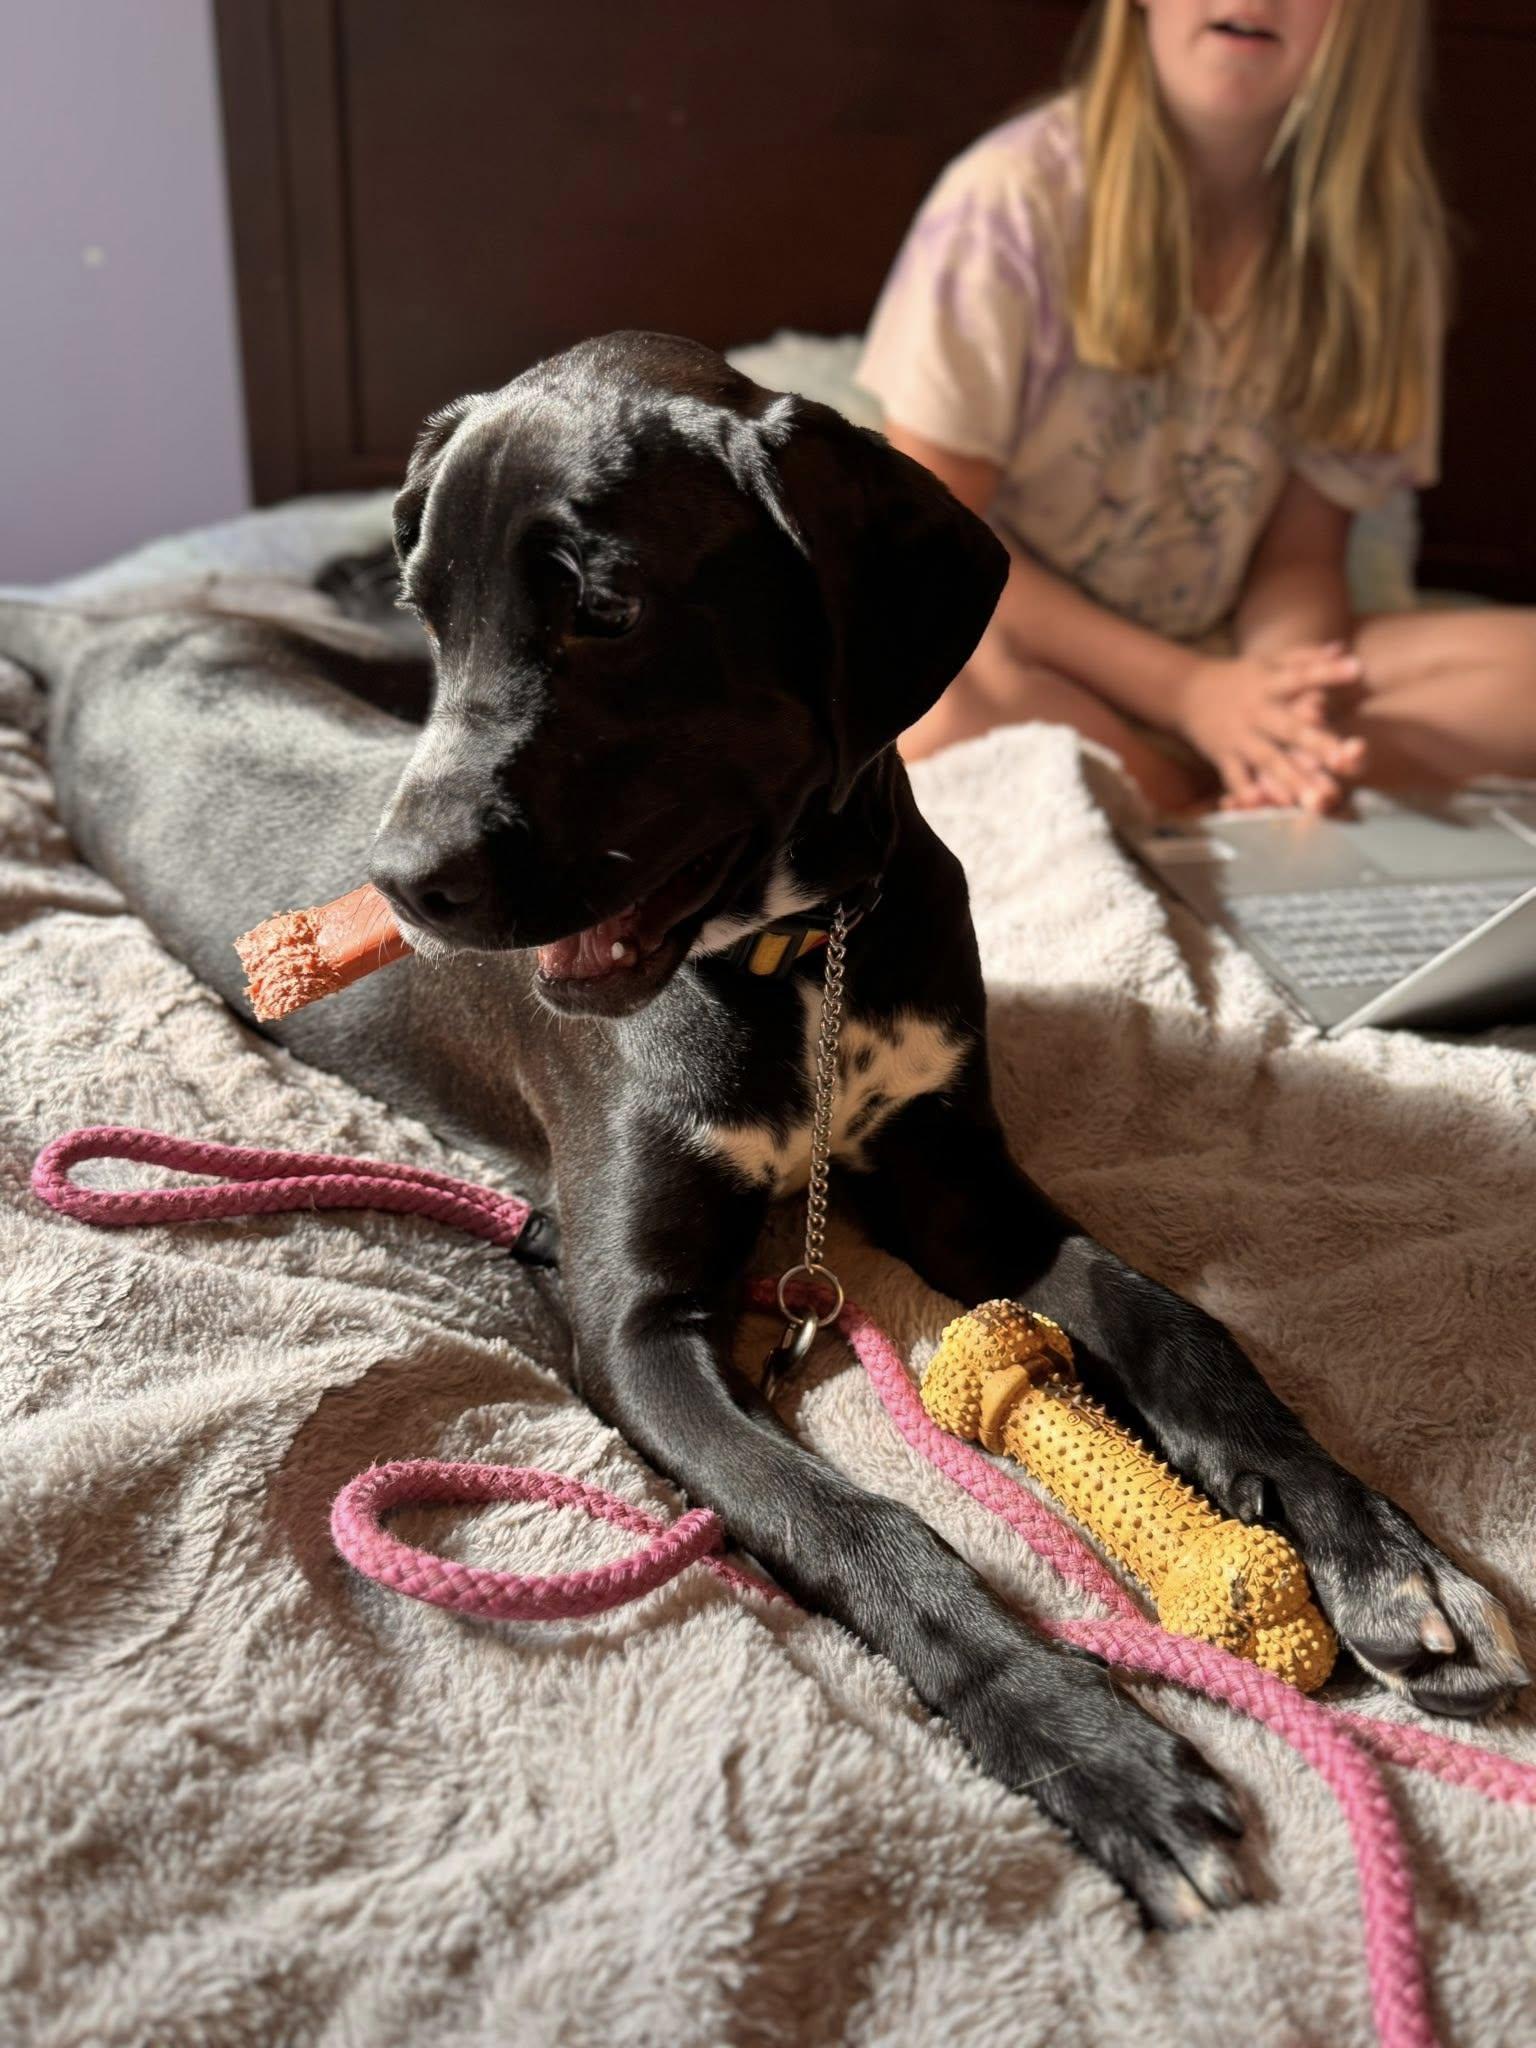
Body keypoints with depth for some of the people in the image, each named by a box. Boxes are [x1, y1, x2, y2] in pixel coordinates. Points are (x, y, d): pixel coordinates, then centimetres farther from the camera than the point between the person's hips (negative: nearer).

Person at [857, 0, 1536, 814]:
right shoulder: (1015, 196, -12)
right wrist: (1189, 692, -20)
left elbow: (1300, 552, 2)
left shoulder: (1378, 231, 0)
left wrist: (1283, 713, -22)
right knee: (946, 687, -39)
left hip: (1216, 664, 3)